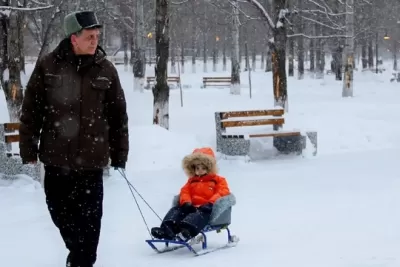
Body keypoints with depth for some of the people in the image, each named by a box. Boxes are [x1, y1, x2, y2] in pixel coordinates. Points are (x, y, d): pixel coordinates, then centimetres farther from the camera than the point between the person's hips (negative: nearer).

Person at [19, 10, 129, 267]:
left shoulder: (105, 70, -1)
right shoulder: (48, 66, -3)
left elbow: (118, 115, 5)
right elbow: (31, 110, 2)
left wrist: (119, 154, 5)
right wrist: (29, 149, 0)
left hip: (91, 160, -1)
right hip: (56, 158, 1)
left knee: (89, 220, -1)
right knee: (60, 215, 15)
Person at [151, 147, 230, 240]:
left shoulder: (218, 180, 16)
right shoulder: (192, 181, 32)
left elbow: (223, 192, -2)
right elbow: (185, 191, 17)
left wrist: (211, 203, -20)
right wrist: (186, 202, -8)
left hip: (205, 208, -6)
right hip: (192, 207, 6)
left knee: (200, 214, -41)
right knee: (176, 210, -21)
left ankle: (187, 231, -69)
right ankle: (167, 229, -48)